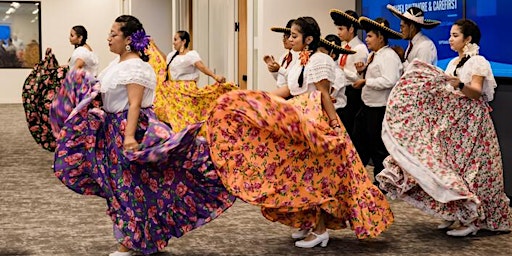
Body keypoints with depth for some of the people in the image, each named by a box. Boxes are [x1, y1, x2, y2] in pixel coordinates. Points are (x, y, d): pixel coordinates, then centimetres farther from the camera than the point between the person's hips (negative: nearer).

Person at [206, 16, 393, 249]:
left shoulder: (320, 60, -14)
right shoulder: (301, 62, 14)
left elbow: (324, 95, -18)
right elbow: (287, 90, 15)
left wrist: (335, 126, -19)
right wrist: (257, 99, 13)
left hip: (316, 123, -9)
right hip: (299, 122, 9)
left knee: (315, 174, -5)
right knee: (303, 174, 12)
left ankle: (320, 230, 2)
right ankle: (309, 222, 22)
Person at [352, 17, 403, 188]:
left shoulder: (389, 56, -17)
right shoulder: (373, 55, 12)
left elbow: (388, 81, -28)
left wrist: (365, 81, -21)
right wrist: (363, 70, 1)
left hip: (380, 108, -10)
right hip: (368, 105, 10)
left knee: (378, 147, 2)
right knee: (359, 141, 15)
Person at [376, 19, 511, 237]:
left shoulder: (478, 61, -9)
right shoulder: (453, 62, 15)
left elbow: (476, 92, -20)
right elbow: (446, 91, 13)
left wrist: (460, 85, -38)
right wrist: (425, 78, 10)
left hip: (470, 122, -8)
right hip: (451, 121, 8)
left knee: (467, 164, -8)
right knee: (449, 162, 5)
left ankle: (471, 219, -3)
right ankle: (454, 213, 13)